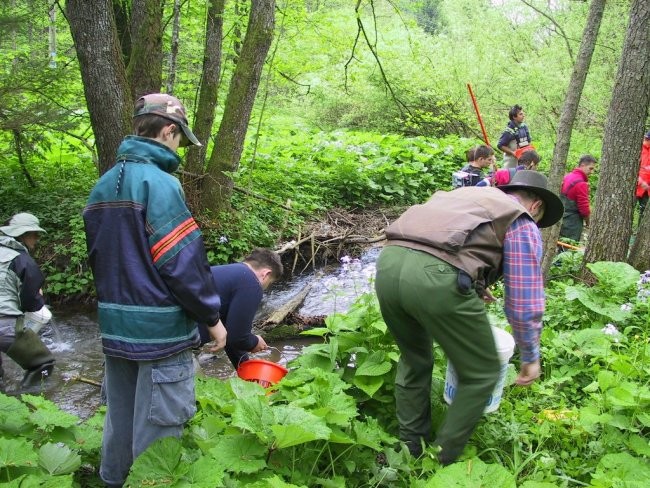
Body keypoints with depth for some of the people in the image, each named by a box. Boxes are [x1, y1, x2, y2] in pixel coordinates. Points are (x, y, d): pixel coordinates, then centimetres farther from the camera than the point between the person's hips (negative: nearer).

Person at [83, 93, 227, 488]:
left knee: (121, 416, 22)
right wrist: (212, 316, -9)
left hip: (114, 326, 8)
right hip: (160, 329, -8)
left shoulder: (102, 187, 8)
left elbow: (99, 256, 15)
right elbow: (184, 262, -20)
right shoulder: (159, 182, -18)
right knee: (157, 426, 4)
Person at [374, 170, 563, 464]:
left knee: (414, 360, 31)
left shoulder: (470, 195, 35)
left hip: (387, 262, 7)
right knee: (481, 374, 17)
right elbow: (524, 304, 12)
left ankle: (411, 451, 40)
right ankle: (442, 460, 24)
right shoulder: (523, 225, 16)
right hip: (436, 278, -7)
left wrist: (473, 285, 56)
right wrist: (530, 358, 26)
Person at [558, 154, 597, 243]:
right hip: (572, 226, -9)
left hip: (562, 221, 9)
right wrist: (587, 222, 1)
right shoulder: (581, 183, -17)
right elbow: (584, 208, -18)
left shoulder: (567, 177, 10)